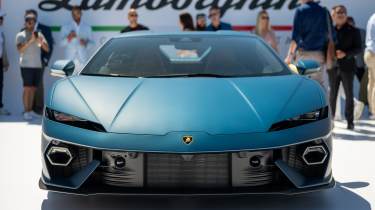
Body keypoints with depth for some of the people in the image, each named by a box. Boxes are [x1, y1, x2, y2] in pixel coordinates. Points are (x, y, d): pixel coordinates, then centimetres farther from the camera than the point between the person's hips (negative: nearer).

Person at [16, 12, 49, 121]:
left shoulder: (39, 34, 12)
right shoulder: (20, 35, 0)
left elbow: (47, 49, 7)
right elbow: (20, 49, -15)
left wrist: (41, 42, -12)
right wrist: (31, 41, -25)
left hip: (38, 65, 4)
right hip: (26, 65, -4)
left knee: (33, 89, 5)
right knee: (27, 88, -7)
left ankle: (30, 110, 9)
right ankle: (26, 112, -6)